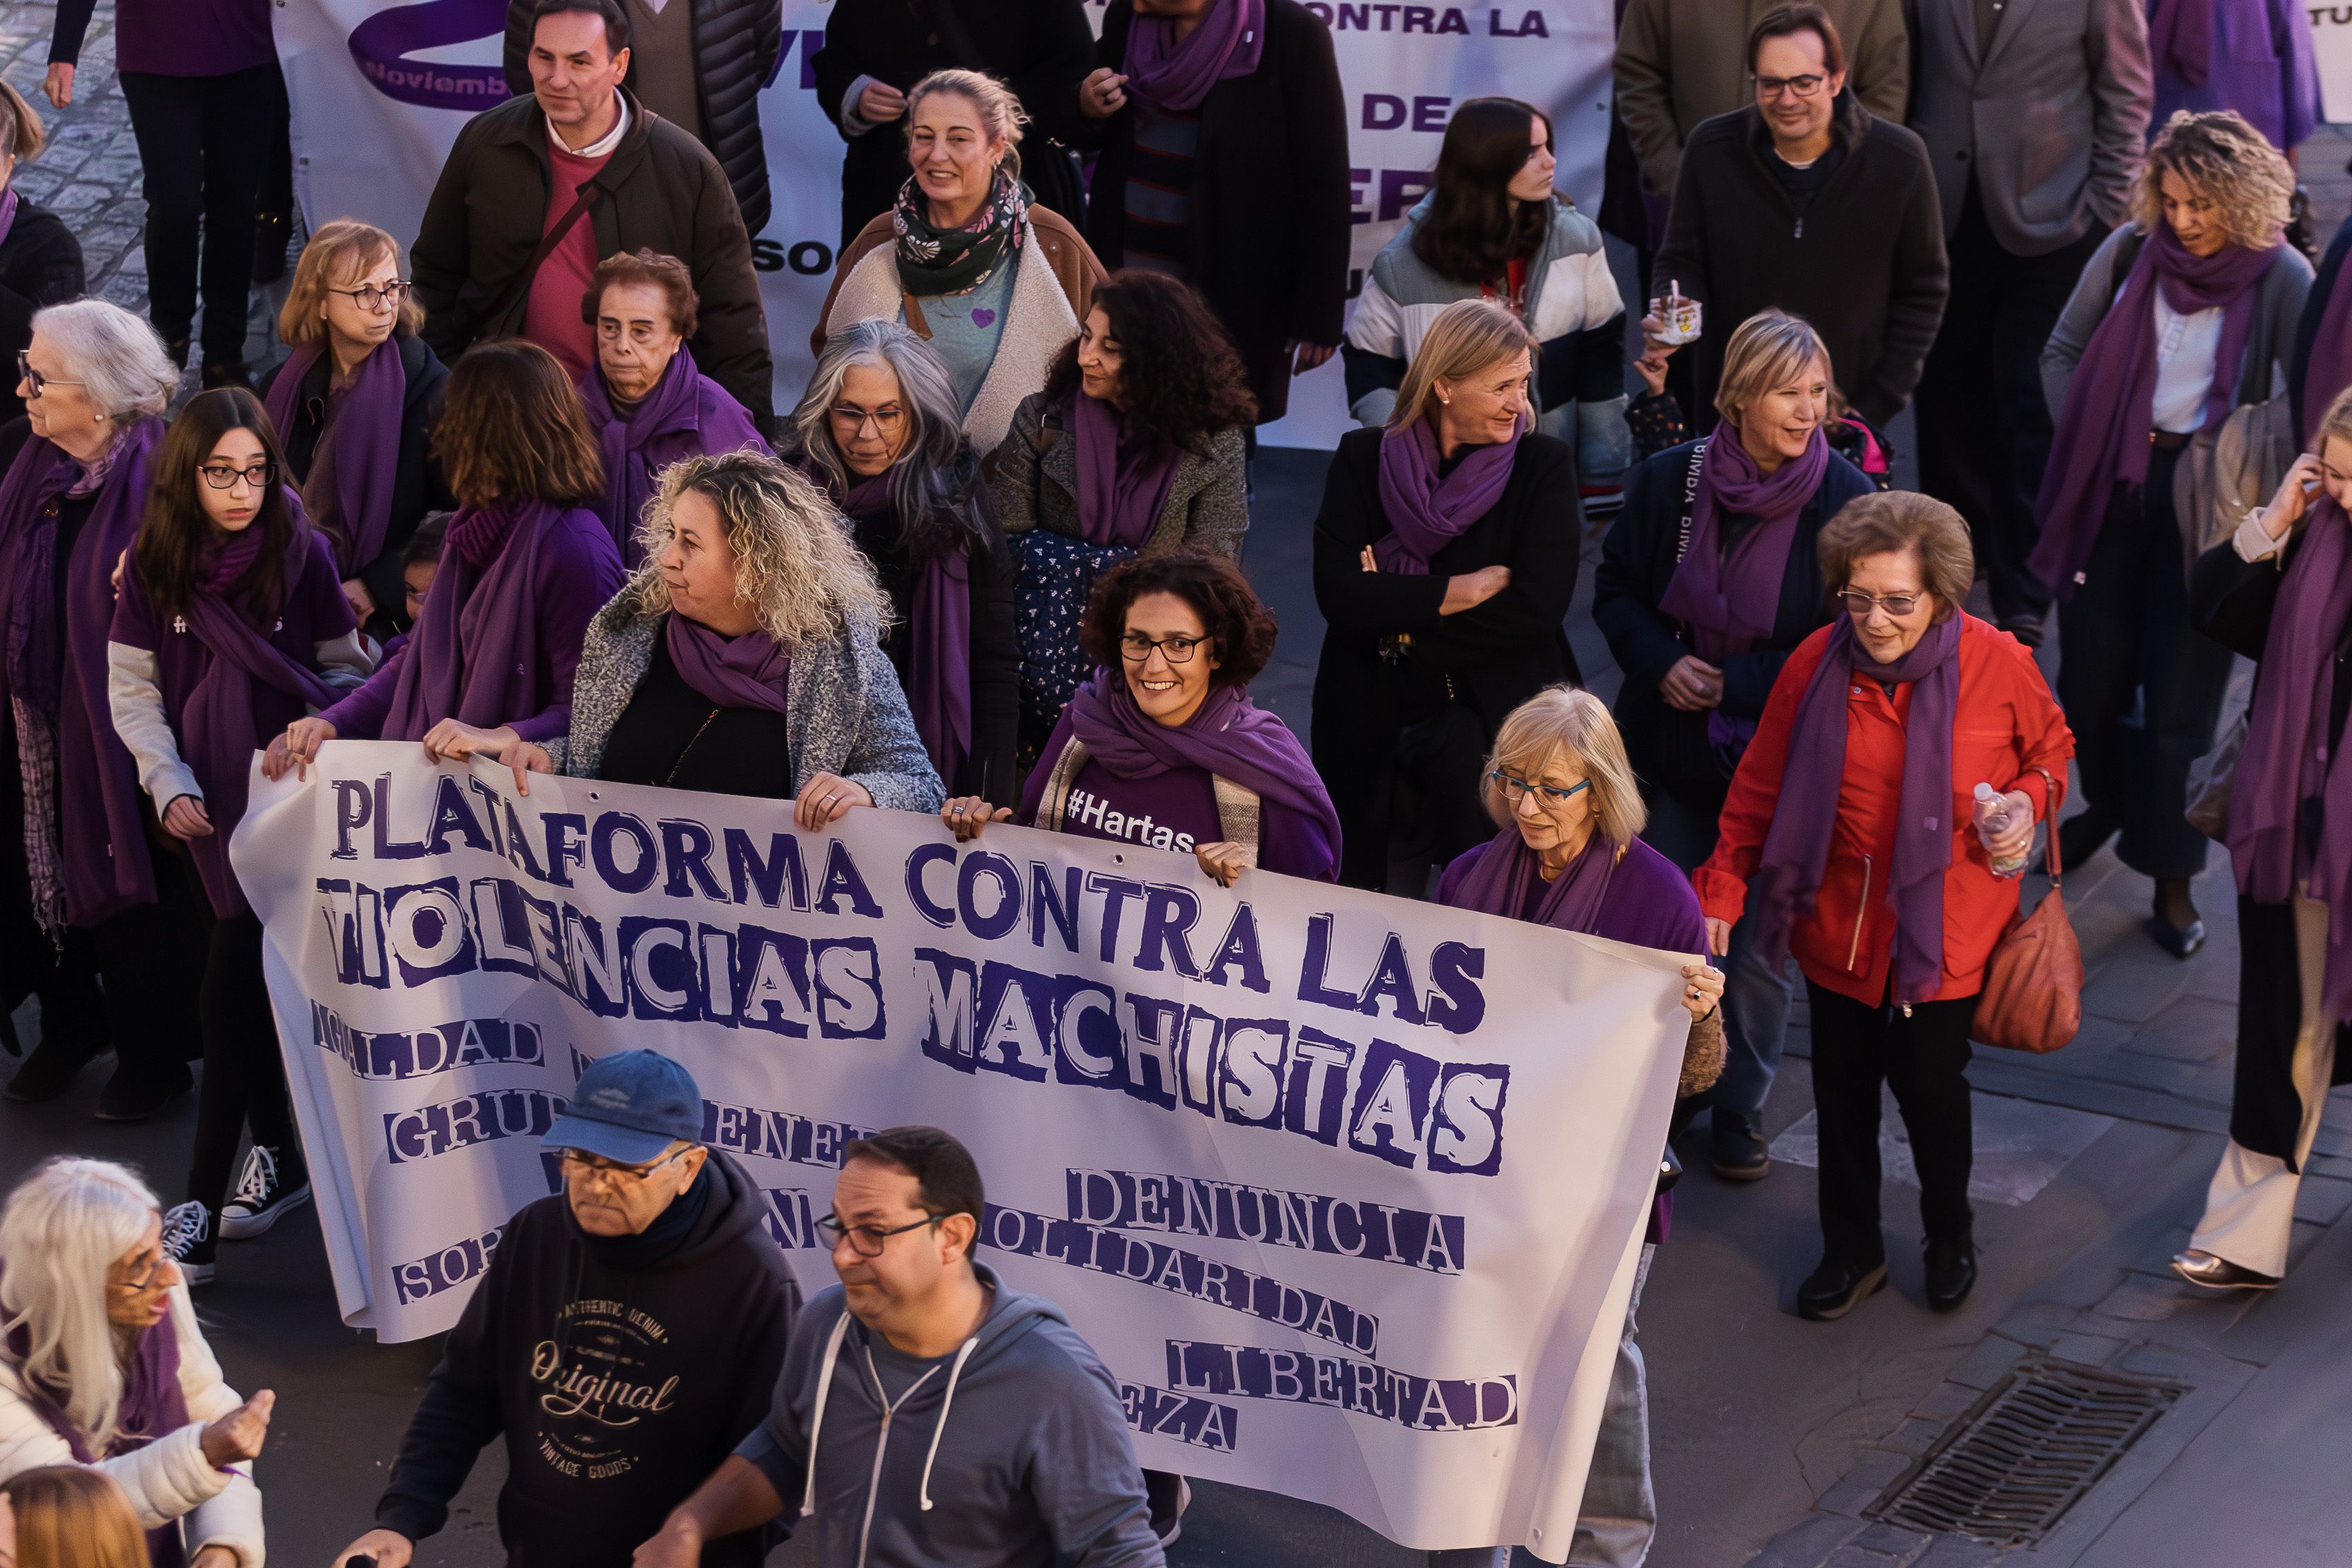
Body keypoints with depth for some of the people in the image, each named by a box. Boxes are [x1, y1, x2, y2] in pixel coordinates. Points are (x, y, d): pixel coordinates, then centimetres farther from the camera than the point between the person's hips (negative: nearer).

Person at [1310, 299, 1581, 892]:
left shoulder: (1544, 464, 1)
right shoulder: (1363, 458, 4)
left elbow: (1537, 607, -11)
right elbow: (1337, 593, -9)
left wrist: (1399, 606, -10)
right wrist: (1458, 592, -14)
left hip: (1498, 707, -1)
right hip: (1372, 715, 1)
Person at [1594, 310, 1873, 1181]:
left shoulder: (1846, 501, -13)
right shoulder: (1668, 480, -4)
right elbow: (1617, 588, 8)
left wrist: (1737, 685, -13)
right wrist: (1661, 663, -10)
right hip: (1673, 749, 3)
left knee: (1759, 946, 6)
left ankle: (1740, 1108, 26)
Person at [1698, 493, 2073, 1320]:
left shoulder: (1997, 663, -11)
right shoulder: (1817, 663, -8)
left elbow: (2051, 746, 9)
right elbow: (1759, 788, 1)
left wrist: (2030, 799, -12)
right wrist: (1721, 891, -3)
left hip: (1946, 931, -2)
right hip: (1838, 926, 2)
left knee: (1931, 1088, 7)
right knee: (1842, 1091, 12)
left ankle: (1950, 1236, 35)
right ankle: (1851, 1249, 33)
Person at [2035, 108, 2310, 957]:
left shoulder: (2280, 277, -11)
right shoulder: (2131, 252, -3)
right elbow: (2062, 352, 8)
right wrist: (2079, 441, -2)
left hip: (2205, 501, -3)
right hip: (2111, 485, 3)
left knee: (2180, 695, 1)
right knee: (2092, 675, 12)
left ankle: (2171, 876, 14)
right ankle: (2107, 803, 41)